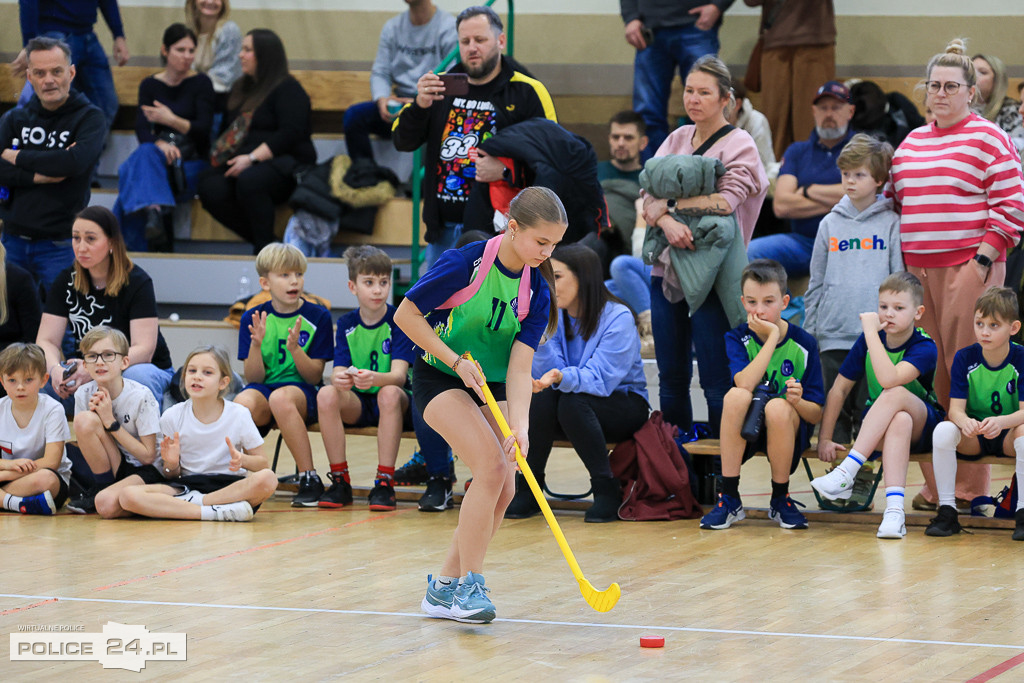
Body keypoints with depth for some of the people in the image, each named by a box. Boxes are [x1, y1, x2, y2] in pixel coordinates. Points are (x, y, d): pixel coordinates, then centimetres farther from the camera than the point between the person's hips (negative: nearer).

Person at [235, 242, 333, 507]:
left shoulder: (318, 317, 3)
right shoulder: (253, 318, 7)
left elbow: (314, 377, 0)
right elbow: (253, 378, 3)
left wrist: (295, 348, -18)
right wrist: (256, 344, -15)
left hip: (301, 390, -1)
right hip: (262, 389, 1)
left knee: (281, 398, -38)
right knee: (243, 402, -35)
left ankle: (309, 480, -28)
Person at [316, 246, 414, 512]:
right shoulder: (346, 324, 1)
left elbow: (399, 375, -21)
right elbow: (338, 372, -10)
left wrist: (374, 378, -45)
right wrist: (340, 379, -37)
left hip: (393, 401, -3)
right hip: (357, 403, 3)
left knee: (389, 393, -36)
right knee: (326, 395, -27)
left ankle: (385, 482, -31)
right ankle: (340, 481, -19)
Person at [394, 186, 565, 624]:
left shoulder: (536, 291, -8)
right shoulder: (465, 263, -22)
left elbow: (519, 365, -13)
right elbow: (406, 315, -15)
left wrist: (519, 424, -27)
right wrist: (456, 361, -20)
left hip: (491, 387, 6)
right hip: (440, 378, -6)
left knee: (503, 489, -3)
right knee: (491, 467, -23)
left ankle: (445, 587, 13)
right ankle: (467, 585, -14)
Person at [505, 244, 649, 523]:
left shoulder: (618, 318, -18)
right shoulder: (556, 316, -1)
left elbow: (600, 378, -30)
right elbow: (550, 373, -11)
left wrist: (563, 377, -48)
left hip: (625, 407, -4)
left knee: (573, 401, -35)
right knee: (542, 396, -29)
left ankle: (607, 491, -26)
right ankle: (527, 488, -18)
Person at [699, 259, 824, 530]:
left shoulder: (803, 344, -3)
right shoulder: (737, 338, -1)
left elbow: (816, 414, -5)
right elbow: (745, 383, -22)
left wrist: (798, 402, -28)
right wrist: (772, 338, -20)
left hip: (789, 428, -1)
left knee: (778, 407, -35)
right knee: (736, 396, -31)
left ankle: (781, 500, -14)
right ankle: (729, 500, -25)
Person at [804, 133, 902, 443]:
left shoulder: (891, 223, 3)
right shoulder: (831, 224, 11)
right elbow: (816, 281, 14)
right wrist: (808, 330, 10)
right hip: (834, 336, 3)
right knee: (837, 410, 6)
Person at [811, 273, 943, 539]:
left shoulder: (924, 347, -17)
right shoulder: (868, 341, -2)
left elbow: (889, 380, -35)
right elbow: (839, 389, 2)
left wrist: (871, 332, -30)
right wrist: (825, 439, -4)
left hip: (923, 429, -3)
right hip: (877, 431, 3)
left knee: (896, 394, -36)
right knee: (900, 421, -36)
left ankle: (846, 473, -41)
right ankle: (894, 508, -48)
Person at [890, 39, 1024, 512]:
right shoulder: (911, 142, 19)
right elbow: (896, 201, 26)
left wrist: (984, 257, -12)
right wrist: (898, 259, 14)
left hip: (967, 268, -6)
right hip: (916, 272, 6)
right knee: (928, 375, 6)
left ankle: (970, 487, -3)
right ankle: (935, 484, 12)